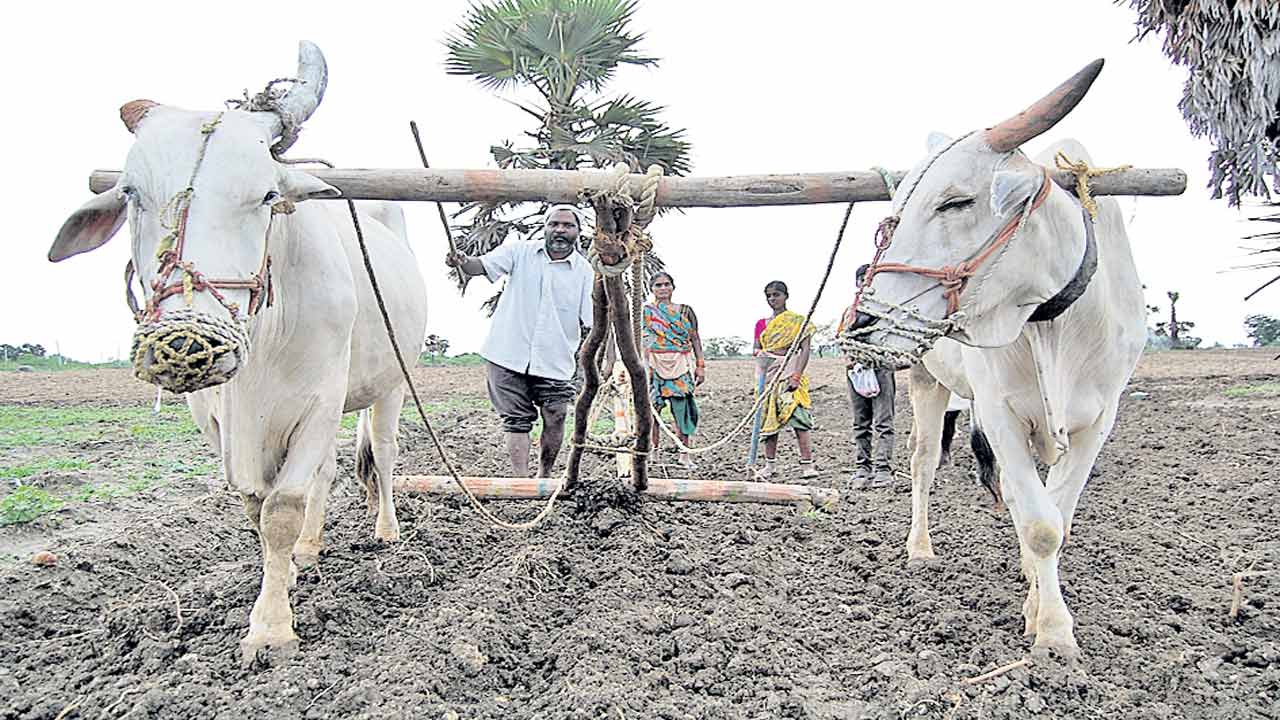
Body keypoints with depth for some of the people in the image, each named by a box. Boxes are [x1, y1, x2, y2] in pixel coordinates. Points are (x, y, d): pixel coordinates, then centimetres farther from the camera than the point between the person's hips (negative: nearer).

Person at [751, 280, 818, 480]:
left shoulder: (798, 321, 2)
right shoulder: (761, 324, 15)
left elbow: (805, 349, -6)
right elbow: (755, 349, 14)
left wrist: (797, 376, -17)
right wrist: (760, 352, -11)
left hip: (790, 374, -4)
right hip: (767, 374, 4)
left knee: (797, 416, -15)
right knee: (768, 417, 4)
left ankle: (807, 464, -13)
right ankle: (770, 465, 11)